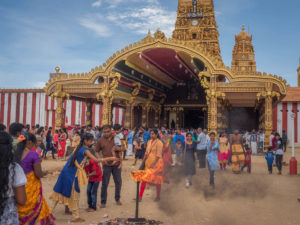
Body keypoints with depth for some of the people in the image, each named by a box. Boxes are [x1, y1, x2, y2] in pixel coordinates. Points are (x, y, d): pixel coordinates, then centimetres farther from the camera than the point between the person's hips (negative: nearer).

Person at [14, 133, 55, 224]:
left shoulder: (15, 153, -1)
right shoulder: (33, 154, -18)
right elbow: (39, 174, -17)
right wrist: (44, 172, 3)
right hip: (31, 188, -5)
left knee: (21, 212, 19)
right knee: (36, 210, 10)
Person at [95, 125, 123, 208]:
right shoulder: (100, 140, -1)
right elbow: (96, 152, 4)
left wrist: (118, 148, -19)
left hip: (117, 164, 1)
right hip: (106, 165, -1)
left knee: (118, 182, 11)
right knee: (105, 183, 3)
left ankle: (117, 199, 31)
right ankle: (103, 202, 16)